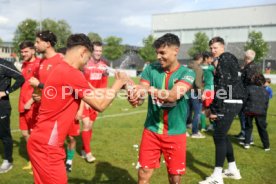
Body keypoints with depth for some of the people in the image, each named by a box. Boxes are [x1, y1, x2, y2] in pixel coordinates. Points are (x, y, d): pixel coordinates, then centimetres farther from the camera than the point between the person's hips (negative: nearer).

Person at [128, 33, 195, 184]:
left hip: (175, 133, -2)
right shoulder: (151, 69, 0)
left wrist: (148, 89, -39)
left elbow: (172, 95, -26)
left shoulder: (187, 73, -9)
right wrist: (134, 98, -32)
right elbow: (141, 96, -9)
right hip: (151, 131, 2)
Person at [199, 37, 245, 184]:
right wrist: (212, 107, 16)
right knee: (222, 135, 16)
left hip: (229, 103, -10)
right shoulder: (223, 60, 20)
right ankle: (233, 170, 26)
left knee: (219, 136, -9)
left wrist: (215, 109, -18)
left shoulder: (225, 59, -10)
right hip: (230, 102, 10)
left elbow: (222, 87, -18)